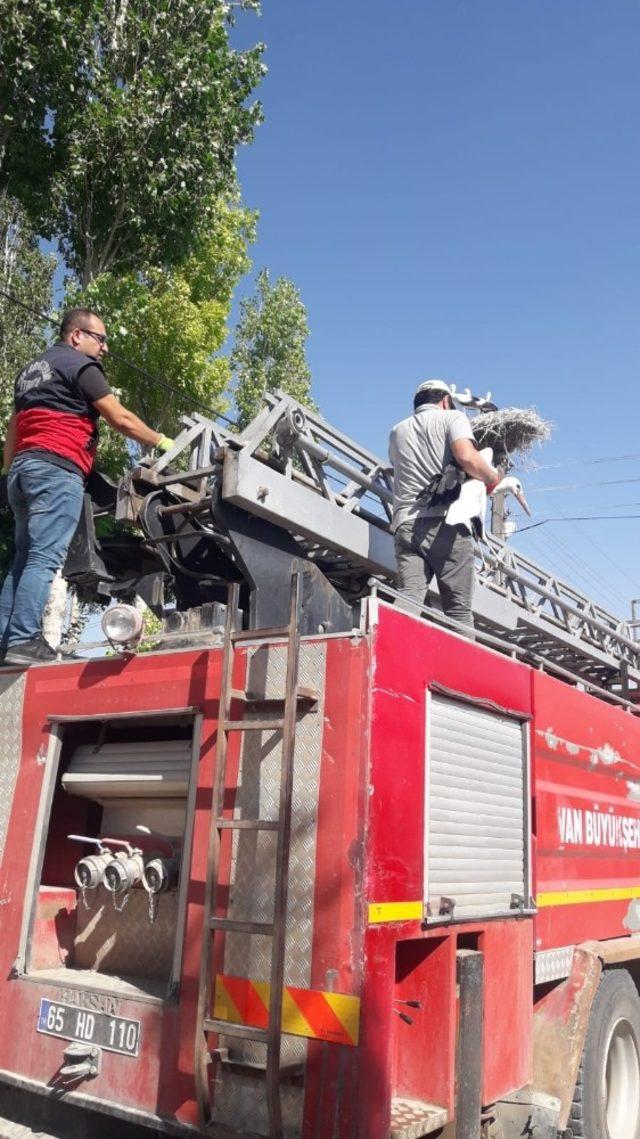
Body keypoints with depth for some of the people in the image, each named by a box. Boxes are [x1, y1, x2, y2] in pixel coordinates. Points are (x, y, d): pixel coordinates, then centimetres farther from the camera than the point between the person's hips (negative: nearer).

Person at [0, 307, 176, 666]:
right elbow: (121, 419, -4)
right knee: (45, 558, -14)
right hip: (56, 468, -9)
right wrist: (161, 442, 6)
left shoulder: (32, 370, 28)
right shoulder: (80, 365, 1)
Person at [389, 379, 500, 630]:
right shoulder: (452, 417, 8)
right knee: (458, 610, 1)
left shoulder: (398, 432, 24)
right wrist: (493, 477, 6)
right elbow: (467, 457, -9)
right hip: (445, 524, -3)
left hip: (406, 524, 4)